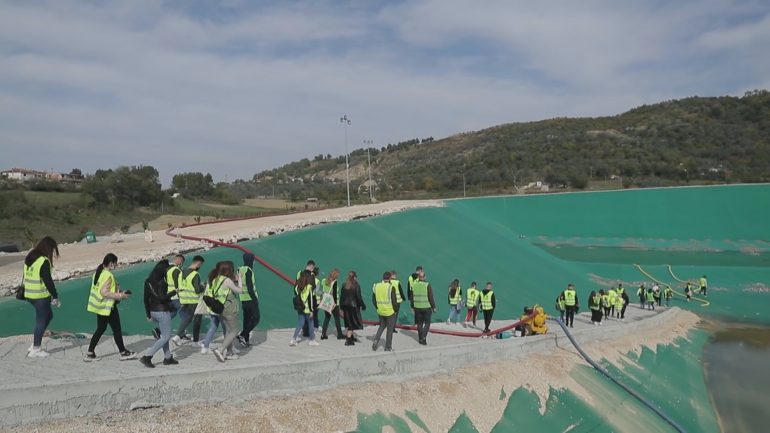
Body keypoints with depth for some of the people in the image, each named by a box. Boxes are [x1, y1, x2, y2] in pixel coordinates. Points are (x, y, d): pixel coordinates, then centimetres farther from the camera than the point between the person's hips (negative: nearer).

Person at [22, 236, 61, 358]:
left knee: (48, 315, 21)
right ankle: (35, 349, 13)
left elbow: (25, 277, 17)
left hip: (29, 294, 9)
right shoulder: (44, 261, -19)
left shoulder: (29, 258, 9)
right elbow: (48, 281, -19)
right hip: (40, 296, -9)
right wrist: (55, 297, -10)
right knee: (41, 322, 4)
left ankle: (35, 344, 20)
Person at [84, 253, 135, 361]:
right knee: (116, 329, 4)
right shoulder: (108, 276, -22)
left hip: (100, 306, 9)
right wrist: (120, 296, -21)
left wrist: (118, 291, 15)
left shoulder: (98, 272, 8)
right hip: (108, 307, -9)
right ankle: (123, 353, 16)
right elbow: (104, 293, -27)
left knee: (100, 329, 17)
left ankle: (90, 353, 18)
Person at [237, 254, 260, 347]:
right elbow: (250, 287, -20)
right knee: (255, 319, -3)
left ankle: (246, 340, 15)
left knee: (247, 319, 13)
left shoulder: (240, 270, 12)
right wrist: (255, 299, -16)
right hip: (250, 299, -9)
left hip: (243, 299, 9)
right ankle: (242, 335, -11)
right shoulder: (248, 270, -15)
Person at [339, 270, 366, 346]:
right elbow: (359, 297, -12)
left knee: (348, 323, 19)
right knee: (353, 323, 1)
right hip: (353, 306, -6)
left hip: (346, 306, 6)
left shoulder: (344, 285, 4)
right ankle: (348, 340, -2)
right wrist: (363, 305, 1)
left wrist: (341, 308, 13)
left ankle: (351, 336, 32)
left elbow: (341, 297, 7)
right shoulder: (356, 286, -12)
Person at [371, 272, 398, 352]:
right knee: (390, 329, 11)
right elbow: (394, 301, -15)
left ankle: (376, 340, 5)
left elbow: (373, 301, 5)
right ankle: (388, 347, 17)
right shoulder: (391, 287, -16)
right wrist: (395, 310, 1)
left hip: (380, 312, 4)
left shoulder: (376, 286, -1)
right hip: (390, 312, -4)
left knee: (381, 326, 24)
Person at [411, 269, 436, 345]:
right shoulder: (427, 285, -12)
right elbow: (431, 298, -11)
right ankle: (424, 337, -7)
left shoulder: (413, 285, 0)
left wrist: (412, 307, 17)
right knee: (427, 323, 8)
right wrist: (434, 307, -1)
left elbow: (411, 297, 7)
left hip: (417, 307, 3)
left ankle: (420, 339, 19)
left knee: (419, 323, 14)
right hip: (427, 307, -3)